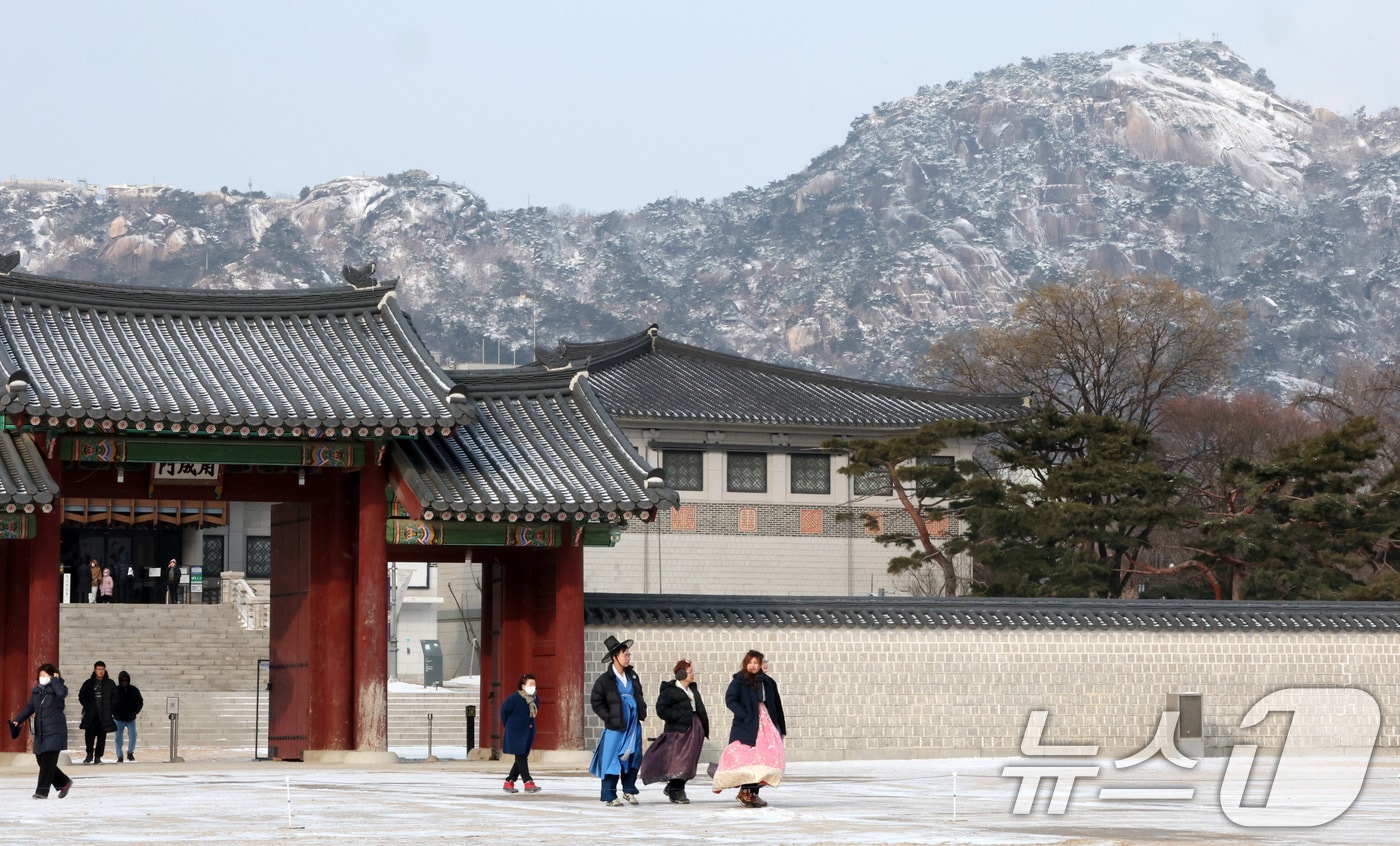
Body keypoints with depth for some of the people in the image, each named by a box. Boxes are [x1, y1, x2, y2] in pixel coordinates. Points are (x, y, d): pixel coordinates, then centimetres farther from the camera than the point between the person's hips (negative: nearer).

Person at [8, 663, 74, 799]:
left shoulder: (57, 688, -4)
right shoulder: (36, 691, 13)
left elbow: (62, 693, -28)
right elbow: (30, 708, 15)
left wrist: (55, 680, -14)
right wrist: (17, 720, 5)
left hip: (55, 732, -7)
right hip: (40, 732, 7)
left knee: (48, 762, -11)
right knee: (41, 761, 7)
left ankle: (42, 791, -7)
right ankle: (64, 782, 24)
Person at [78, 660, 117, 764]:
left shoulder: (110, 683, 7)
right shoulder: (89, 683, 8)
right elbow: (81, 696, 12)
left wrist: (109, 708, 0)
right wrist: (87, 706, -1)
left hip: (104, 715, 0)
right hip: (91, 715, 0)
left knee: (102, 736, 0)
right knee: (89, 734, -11)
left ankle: (97, 757, 5)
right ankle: (89, 754, 4)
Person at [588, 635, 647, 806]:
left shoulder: (632, 675, 10)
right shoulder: (605, 680, -8)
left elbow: (639, 695, 24)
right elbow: (596, 702, -4)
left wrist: (642, 712, 11)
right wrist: (609, 718, -10)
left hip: (634, 725, 6)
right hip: (615, 727, -6)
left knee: (634, 758, 7)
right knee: (612, 761, -4)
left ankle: (629, 790, 21)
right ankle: (609, 796, 3)